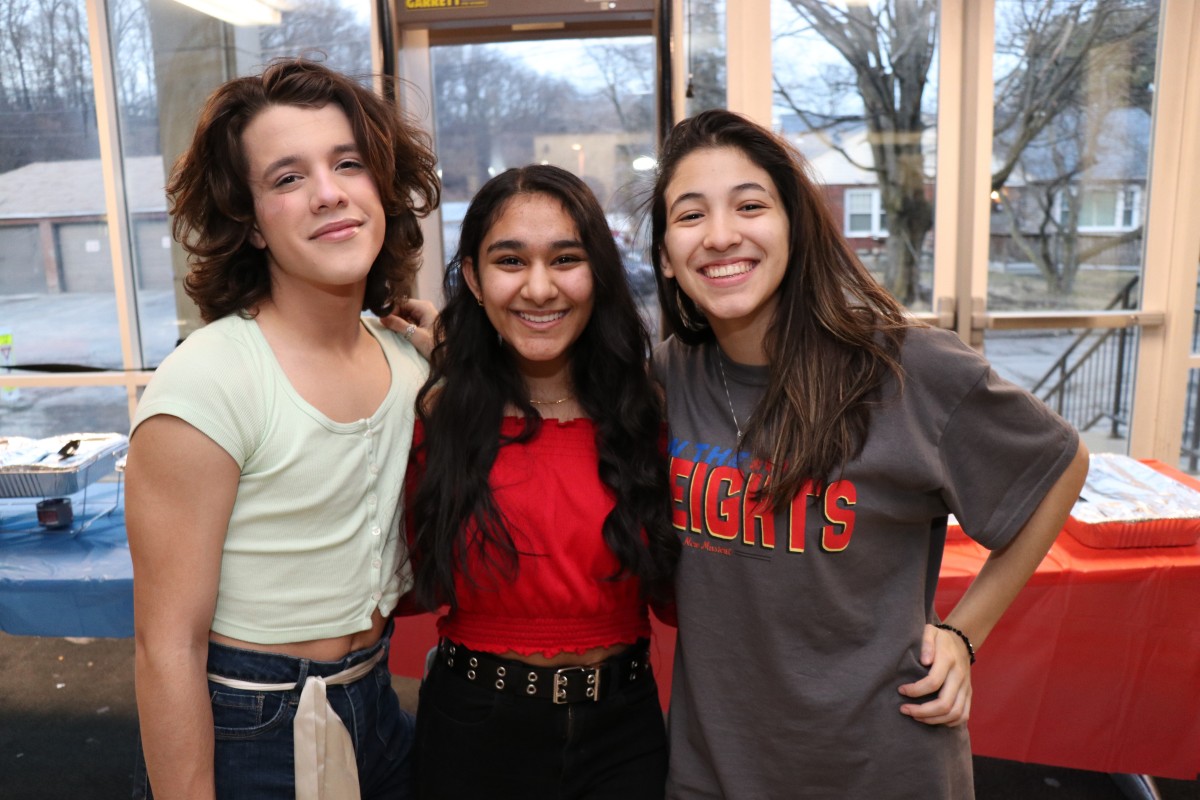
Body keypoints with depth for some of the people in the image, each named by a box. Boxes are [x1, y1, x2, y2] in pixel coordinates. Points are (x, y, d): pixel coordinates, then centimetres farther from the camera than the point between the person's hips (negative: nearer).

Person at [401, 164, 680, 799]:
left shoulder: (645, 412, -5)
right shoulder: (437, 414, -8)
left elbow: (672, 593, -2)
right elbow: (413, 589, -6)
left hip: (622, 729, 1)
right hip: (472, 730, 0)